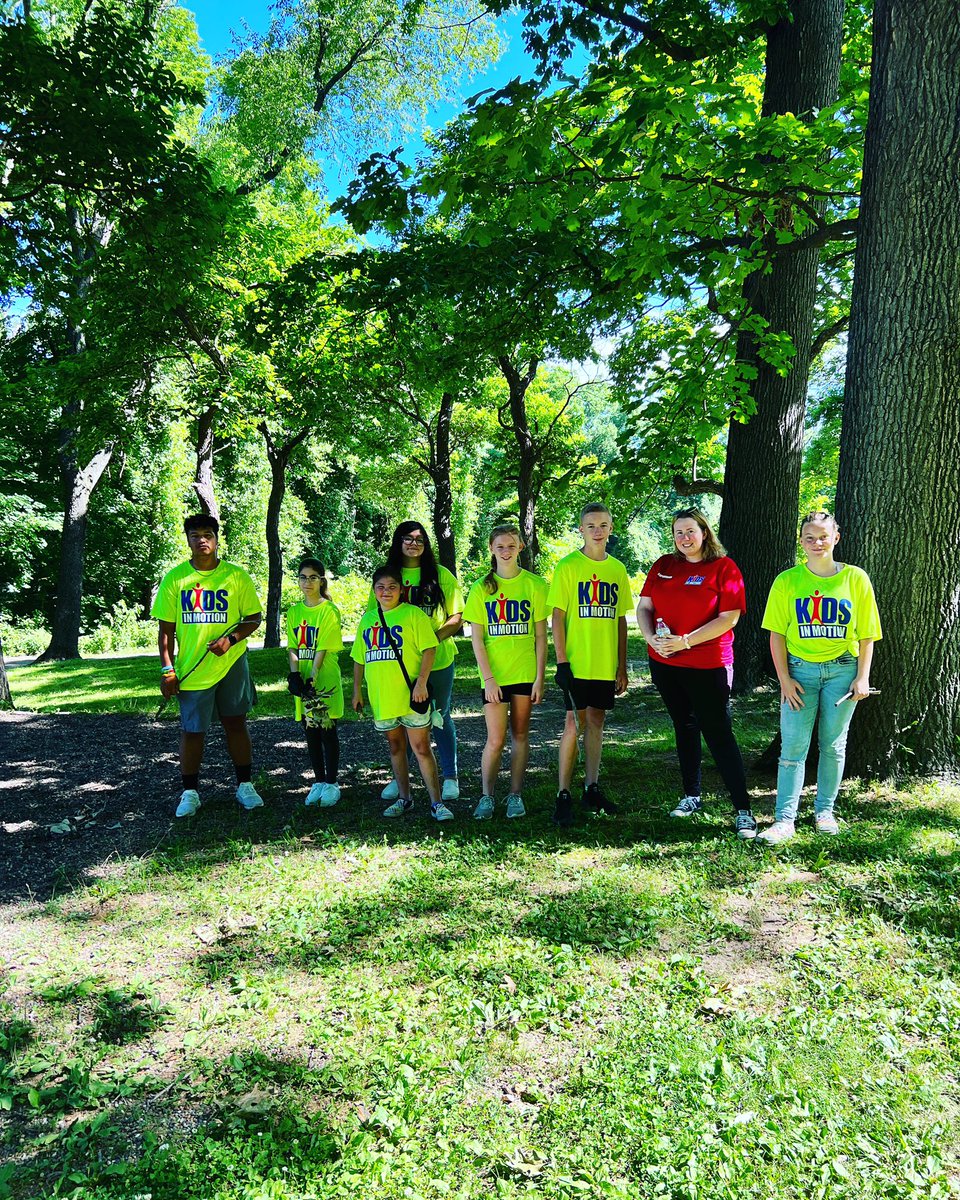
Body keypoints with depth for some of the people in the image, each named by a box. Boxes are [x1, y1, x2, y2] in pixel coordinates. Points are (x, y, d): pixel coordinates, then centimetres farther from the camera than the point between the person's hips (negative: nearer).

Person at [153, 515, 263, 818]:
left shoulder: (236, 576, -1)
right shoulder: (174, 579, 0)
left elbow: (254, 617, 3)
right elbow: (166, 628, 1)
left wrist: (231, 638, -15)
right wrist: (167, 670, -4)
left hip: (231, 663, 0)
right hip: (191, 669, 0)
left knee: (236, 723, 9)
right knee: (191, 731, 5)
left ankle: (244, 785, 22)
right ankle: (190, 793, 20)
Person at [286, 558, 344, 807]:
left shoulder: (329, 610, -7)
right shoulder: (294, 612, 9)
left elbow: (323, 649, -13)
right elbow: (293, 648, 5)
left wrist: (311, 678, -18)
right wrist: (294, 675, -10)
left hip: (325, 681, -5)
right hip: (303, 682, 5)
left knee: (327, 731, 1)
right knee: (310, 732, 10)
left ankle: (331, 784, 12)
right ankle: (319, 782, 21)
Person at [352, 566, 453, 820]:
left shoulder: (413, 614, -4)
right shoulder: (367, 620, 11)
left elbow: (429, 649, -10)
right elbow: (359, 659, 17)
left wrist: (421, 682, -19)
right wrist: (357, 691, 15)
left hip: (410, 695, -5)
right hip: (381, 696, 5)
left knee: (421, 748, -4)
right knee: (396, 747, 15)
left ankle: (436, 803, 1)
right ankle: (404, 798, 27)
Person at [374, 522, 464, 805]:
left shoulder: (441, 575, 2)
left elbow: (457, 617, 0)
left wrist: (434, 637, -17)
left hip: (438, 658, -1)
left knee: (441, 717, 7)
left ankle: (450, 777, 18)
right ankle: (399, 777, 24)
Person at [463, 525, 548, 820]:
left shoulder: (534, 585, 0)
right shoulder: (482, 588, 1)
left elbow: (541, 636, 1)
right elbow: (476, 639, -1)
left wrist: (539, 678, -4)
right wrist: (488, 678, -8)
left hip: (525, 672, 0)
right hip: (494, 675, 0)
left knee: (520, 734, 8)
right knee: (495, 739, -2)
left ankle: (516, 795, 20)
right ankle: (487, 796, 13)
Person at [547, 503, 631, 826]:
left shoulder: (617, 569, 9)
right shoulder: (567, 566, -5)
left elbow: (621, 620, 13)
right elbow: (557, 616, -7)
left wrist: (622, 666, 9)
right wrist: (562, 662, -13)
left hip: (606, 665, 5)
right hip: (577, 663, -4)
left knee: (596, 722, 11)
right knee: (574, 724, -4)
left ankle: (592, 789, 22)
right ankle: (563, 795, 4)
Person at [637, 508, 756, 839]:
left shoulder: (723, 567, -6)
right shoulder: (664, 566, 8)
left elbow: (729, 617, -13)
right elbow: (644, 607, 8)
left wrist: (685, 641, -20)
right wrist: (652, 638, -12)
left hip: (708, 665, -5)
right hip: (664, 663, 5)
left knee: (718, 733, -6)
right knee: (684, 728, 16)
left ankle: (742, 810, 2)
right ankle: (691, 796, 29)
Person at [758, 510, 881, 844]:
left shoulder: (856, 579, 1)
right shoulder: (787, 581, -1)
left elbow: (866, 635, 4)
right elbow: (777, 633, 0)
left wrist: (863, 677, -3)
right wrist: (784, 678, -6)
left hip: (842, 670, 1)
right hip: (800, 669, -1)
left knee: (833, 745, 9)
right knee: (793, 748, -3)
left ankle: (824, 811, 24)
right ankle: (784, 819, 2)